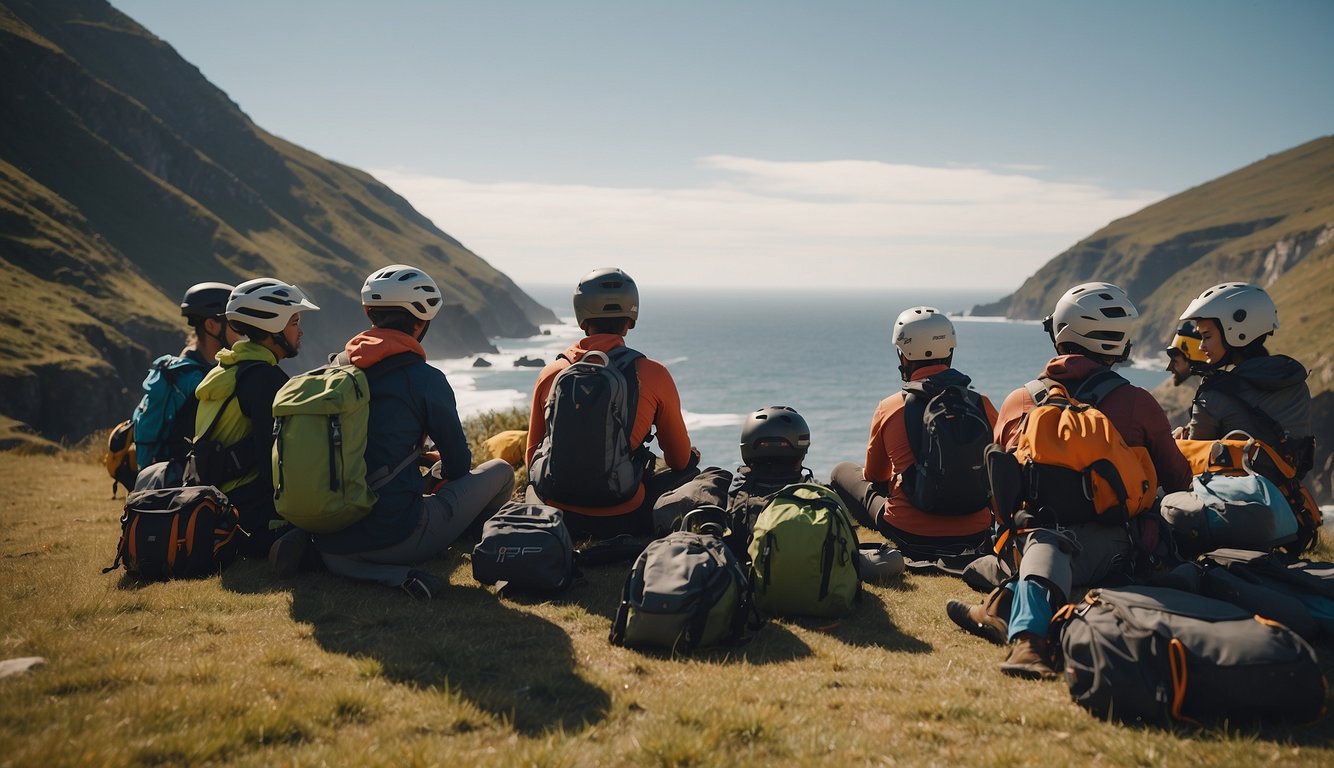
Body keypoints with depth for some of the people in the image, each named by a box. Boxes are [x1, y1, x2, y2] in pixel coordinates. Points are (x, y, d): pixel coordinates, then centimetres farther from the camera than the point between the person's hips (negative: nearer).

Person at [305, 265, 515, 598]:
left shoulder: (335, 368, 10)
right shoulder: (425, 379, -6)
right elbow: (458, 465, 3)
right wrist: (439, 469, 27)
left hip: (334, 539, 5)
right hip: (397, 533, -5)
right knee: (500, 471, 11)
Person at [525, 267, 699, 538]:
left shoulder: (550, 374, 1)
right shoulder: (653, 374, -7)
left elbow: (532, 457, 12)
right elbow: (679, 460, 5)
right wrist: (692, 456, 31)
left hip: (556, 515, 3)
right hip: (622, 520, -2)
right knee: (690, 470, 23)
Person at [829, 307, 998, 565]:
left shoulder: (889, 408, -8)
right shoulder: (982, 404, -4)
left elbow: (874, 475, 10)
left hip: (910, 536, -2)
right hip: (975, 536, 3)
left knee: (842, 472, 20)